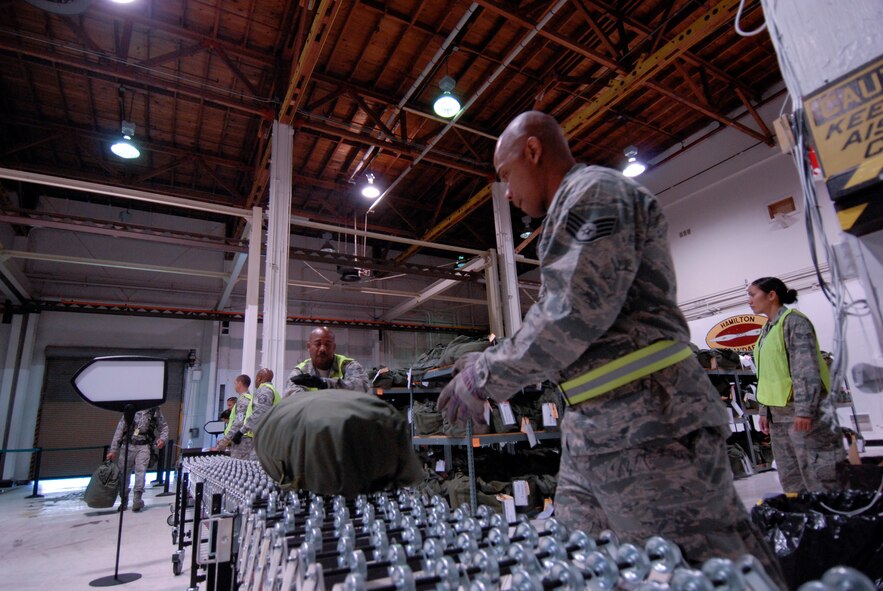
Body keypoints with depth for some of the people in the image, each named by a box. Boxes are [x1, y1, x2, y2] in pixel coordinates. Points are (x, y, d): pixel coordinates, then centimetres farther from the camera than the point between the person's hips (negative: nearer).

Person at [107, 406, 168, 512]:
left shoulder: (155, 410, 5)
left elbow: (164, 426, 12)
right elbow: (120, 429, 6)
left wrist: (163, 439, -8)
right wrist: (113, 450, 4)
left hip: (143, 446, -1)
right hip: (127, 444, 1)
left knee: (141, 470, -19)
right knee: (123, 473, 5)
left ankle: (137, 499, -24)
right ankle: (124, 502, 22)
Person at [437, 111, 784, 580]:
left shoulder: (594, 191, -7)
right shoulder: (572, 209, 23)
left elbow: (575, 313, -20)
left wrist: (485, 378, -10)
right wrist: (491, 362, 19)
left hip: (645, 423, -10)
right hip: (594, 428, 10)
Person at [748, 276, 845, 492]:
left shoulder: (793, 321, -7)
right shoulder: (767, 328, 15)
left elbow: (807, 369, -16)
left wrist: (804, 409, -21)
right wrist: (764, 410, 15)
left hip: (802, 411, -8)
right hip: (778, 413, 8)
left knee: (818, 475, -4)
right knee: (790, 478, 11)